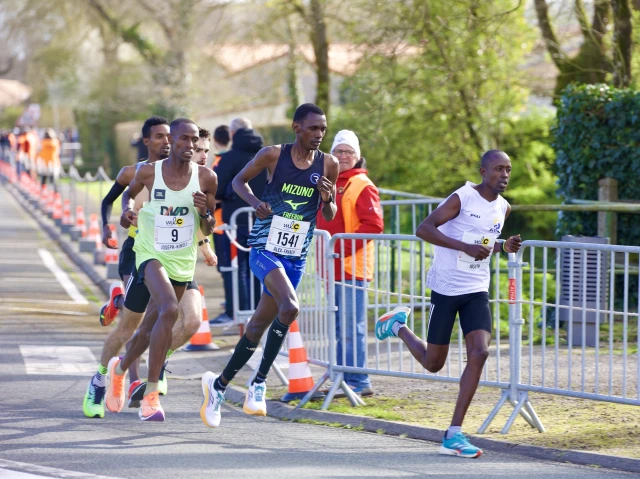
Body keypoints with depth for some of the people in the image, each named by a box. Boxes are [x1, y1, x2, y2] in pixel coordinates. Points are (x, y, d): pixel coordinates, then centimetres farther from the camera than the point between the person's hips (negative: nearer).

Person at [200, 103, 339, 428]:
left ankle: (219, 385, 29)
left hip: (296, 258, 4)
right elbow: (239, 181, 6)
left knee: (259, 326, 11)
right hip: (265, 250, -4)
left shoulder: (328, 165, -1)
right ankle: (259, 382, -15)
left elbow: (329, 217, 8)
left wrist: (327, 200, -14)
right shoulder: (273, 155, -9)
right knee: (289, 308, -29)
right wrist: (255, 202, -14)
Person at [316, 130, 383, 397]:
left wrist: (342, 247, -20)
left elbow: (373, 225, -16)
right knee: (338, 328, 13)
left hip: (352, 266, -8)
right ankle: (341, 378, 19)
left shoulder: (362, 186, -7)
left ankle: (358, 382, -4)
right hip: (331, 266, 8)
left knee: (351, 327, -8)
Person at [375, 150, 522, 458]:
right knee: (432, 363, 6)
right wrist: (466, 247, -30)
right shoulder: (462, 198, -14)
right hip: (446, 288, -5)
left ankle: (454, 434, -10)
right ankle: (398, 327, 40)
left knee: (479, 353, -15)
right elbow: (423, 229, -22)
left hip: (477, 291, 5)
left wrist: (505, 247, 2)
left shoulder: (503, 208, 8)